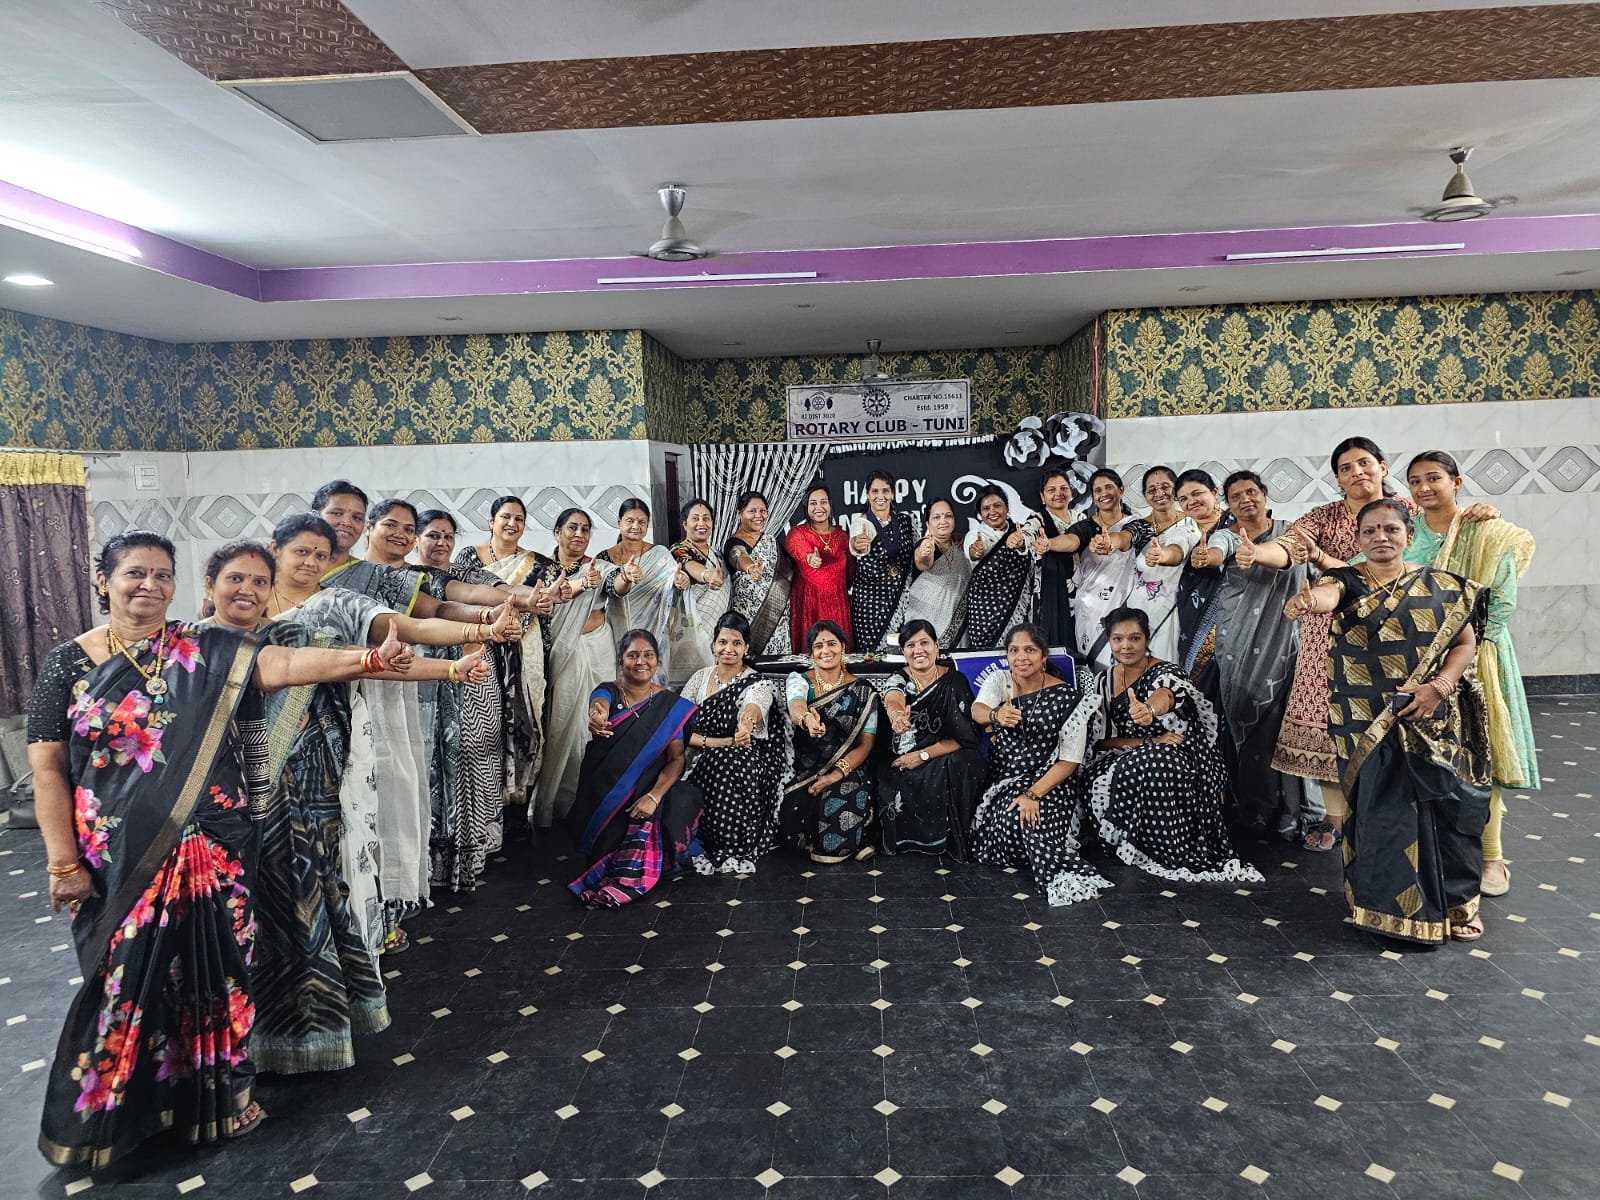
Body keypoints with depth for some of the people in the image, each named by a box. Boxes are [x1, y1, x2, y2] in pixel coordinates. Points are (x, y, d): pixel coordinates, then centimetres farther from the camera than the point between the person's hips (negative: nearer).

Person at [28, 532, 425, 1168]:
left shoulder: (207, 649, -1)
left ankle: (215, 1093, 31)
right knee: (127, 977, 9)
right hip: (118, 860, -1)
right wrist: (64, 863, -5)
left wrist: (367, 658, -30)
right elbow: (47, 770, -1)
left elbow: (282, 664, -16)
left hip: (211, 851, 1)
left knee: (211, 970, 10)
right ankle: (107, 1109, 32)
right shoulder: (67, 663, -1)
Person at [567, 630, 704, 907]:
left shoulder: (670, 705, 2)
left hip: (648, 794, -1)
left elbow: (676, 759, -3)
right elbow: (599, 704, -29)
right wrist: (596, 715, -56)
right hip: (603, 797, 1)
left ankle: (624, 885, -4)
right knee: (607, 837, -23)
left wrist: (654, 796, -22)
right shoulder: (608, 691, -1)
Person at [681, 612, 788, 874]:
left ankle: (735, 851, -20)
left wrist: (748, 720, -54)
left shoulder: (758, 684, -2)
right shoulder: (700, 678, 8)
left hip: (746, 768, -3)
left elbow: (755, 705, -29)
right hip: (704, 763, 3)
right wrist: (717, 742, -13)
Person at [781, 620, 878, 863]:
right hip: (804, 768, 2)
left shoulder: (862, 691, 4)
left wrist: (836, 775, -18)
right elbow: (795, 707, -21)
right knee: (793, 810, -23)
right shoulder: (799, 679, 3)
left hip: (847, 770, -1)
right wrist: (806, 719, -47)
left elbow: (865, 743, -2)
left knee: (840, 805, -29)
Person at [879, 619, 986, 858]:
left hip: (947, 760, 0)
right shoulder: (896, 681, -1)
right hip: (902, 763, 1)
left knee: (964, 763, -33)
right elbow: (893, 702, -28)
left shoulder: (955, 681, 0)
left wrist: (923, 755, -17)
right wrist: (897, 717, -55)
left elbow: (965, 736, -6)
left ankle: (954, 842, -14)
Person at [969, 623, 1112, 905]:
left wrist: (1033, 794, -24)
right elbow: (977, 710, -21)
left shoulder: (1067, 699, -9)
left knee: (1018, 815, -32)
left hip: (1048, 780, -4)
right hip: (1002, 779, 4)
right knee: (1008, 816, -25)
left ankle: (1060, 878, -13)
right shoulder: (999, 681, 2)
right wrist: (996, 715, -47)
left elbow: (1070, 760, -11)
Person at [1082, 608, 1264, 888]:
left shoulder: (1165, 672, -9)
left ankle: (1171, 852, -18)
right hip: (1126, 758, 3)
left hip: (1180, 760, -3)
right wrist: (1148, 741, -19)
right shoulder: (1103, 683, 5)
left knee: (1154, 765, -37)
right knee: (1100, 784, -29)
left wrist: (1149, 709, -62)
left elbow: (1165, 694, -36)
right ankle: (1137, 843, -6)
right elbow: (1101, 740, -1)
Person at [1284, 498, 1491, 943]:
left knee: (1447, 809, 1)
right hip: (1368, 725, -1)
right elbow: (1326, 595, -24)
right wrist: (1305, 602, -49)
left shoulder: (1442, 586, 7)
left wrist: (1439, 686, -12)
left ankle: (1455, 903, 23)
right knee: (1383, 811, -4)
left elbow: (1465, 642, 7)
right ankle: (1394, 907, 13)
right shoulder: (1347, 582, 0)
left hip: (1435, 720, 2)